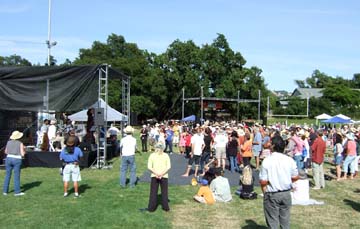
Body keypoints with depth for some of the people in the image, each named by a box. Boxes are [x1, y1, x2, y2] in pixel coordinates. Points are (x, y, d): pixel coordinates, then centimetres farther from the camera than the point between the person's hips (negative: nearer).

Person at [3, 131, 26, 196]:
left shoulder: (9, 142, 5)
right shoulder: (20, 143, -6)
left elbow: (6, 152, 15)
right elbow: (22, 154, -8)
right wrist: (23, 150, 11)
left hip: (9, 159, 4)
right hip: (17, 160, -4)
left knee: (7, 175, 14)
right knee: (16, 176, 1)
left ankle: (5, 191, 17)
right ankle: (17, 192, 4)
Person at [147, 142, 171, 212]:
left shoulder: (152, 155, 0)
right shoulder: (166, 155, 0)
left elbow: (149, 167, -6)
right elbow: (169, 167, -8)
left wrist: (156, 173, -11)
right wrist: (162, 174, -12)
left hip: (154, 176, 0)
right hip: (164, 176, 0)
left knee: (153, 192, 9)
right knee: (164, 192, 11)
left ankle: (151, 208, 11)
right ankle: (166, 207, 16)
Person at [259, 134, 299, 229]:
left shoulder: (266, 161, -16)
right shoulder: (289, 160, -7)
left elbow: (263, 182, -15)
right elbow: (295, 177, 3)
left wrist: (265, 193, 3)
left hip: (272, 195, -3)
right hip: (286, 194, 3)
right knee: (285, 220, 19)